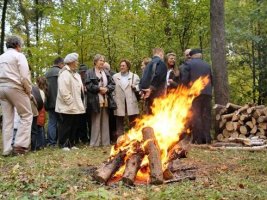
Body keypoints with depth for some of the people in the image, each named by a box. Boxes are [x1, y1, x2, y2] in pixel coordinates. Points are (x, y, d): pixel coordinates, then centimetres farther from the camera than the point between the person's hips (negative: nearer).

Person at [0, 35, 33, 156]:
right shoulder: (19, 55, -3)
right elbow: (25, 76, -12)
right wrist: (29, 91, -2)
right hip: (15, 88, -7)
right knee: (26, 115, 2)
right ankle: (20, 145, -6)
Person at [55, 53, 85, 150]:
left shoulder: (76, 74, 18)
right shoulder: (64, 74, -13)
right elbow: (64, 91, -21)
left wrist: (80, 103, 13)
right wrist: (70, 103, -20)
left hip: (76, 106, 9)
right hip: (67, 107, -9)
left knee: (74, 126, 13)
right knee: (65, 126, 0)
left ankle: (71, 144, 23)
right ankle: (64, 145, 10)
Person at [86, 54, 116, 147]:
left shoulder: (106, 72, 16)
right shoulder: (90, 73, -1)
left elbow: (112, 84, 12)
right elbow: (88, 85, -10)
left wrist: (107, 89, -8)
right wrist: (99, 88, -16)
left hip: (106, 100, 5)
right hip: (95, 100, -5)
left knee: (105, 121, 9)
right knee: (96, 122, -1)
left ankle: (105, 141, 16)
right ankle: (95, 142, 6)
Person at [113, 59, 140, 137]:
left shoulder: (134, 76, 9)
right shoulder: (115, 76, 12)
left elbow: (139, 88, 5)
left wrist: (135, 87, -17)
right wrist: (113, 100, -2)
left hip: (131, 103, 0)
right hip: (119, 103, 1)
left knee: (133, 123, 4)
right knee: (119, 122, 6)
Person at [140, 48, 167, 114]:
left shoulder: (149, 64, 19)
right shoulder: (160, 62, -5)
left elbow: (143, 79, 15)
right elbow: (157, 76, -20)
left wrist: (144, 90, 9)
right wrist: (152, 89, -15)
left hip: (148, 95, 8)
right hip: (157, 95, -8)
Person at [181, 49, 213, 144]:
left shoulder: (188, 64, 3)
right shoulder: (207, 65, 17)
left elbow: (184, 79, -4)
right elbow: (211, 80, 17)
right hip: (207, 92, 4)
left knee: (196, 116, -4)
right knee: (206, 115, 6)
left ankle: (198, 138, -8)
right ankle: (207, 138, 5)